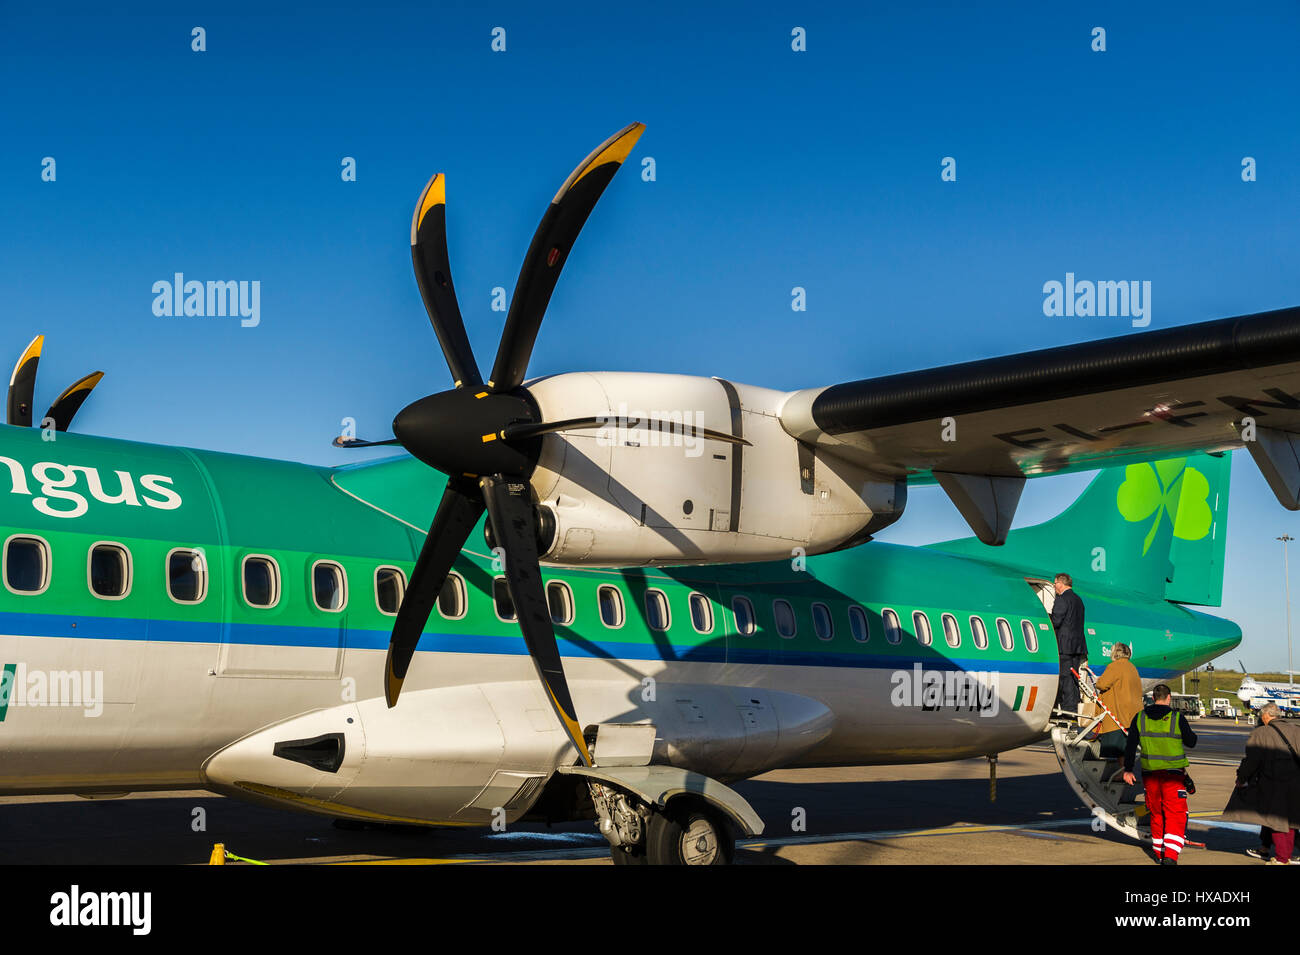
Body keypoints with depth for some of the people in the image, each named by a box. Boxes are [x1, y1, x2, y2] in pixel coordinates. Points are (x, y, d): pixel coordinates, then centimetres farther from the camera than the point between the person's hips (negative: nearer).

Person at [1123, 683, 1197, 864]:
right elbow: (1191, 742, 1)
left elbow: (1131, 746, 4)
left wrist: (1128, 769, 12)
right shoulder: (1177, 718, -9)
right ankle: (1170, 856, -14)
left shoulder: (1139, 718, 1)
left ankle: (1159, 853, 26)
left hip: (1150, 774, 4)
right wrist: (1190, 732, 22)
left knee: (1156, 814, 17)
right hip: (1173, 775, -3)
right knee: (1176, 815, 0)